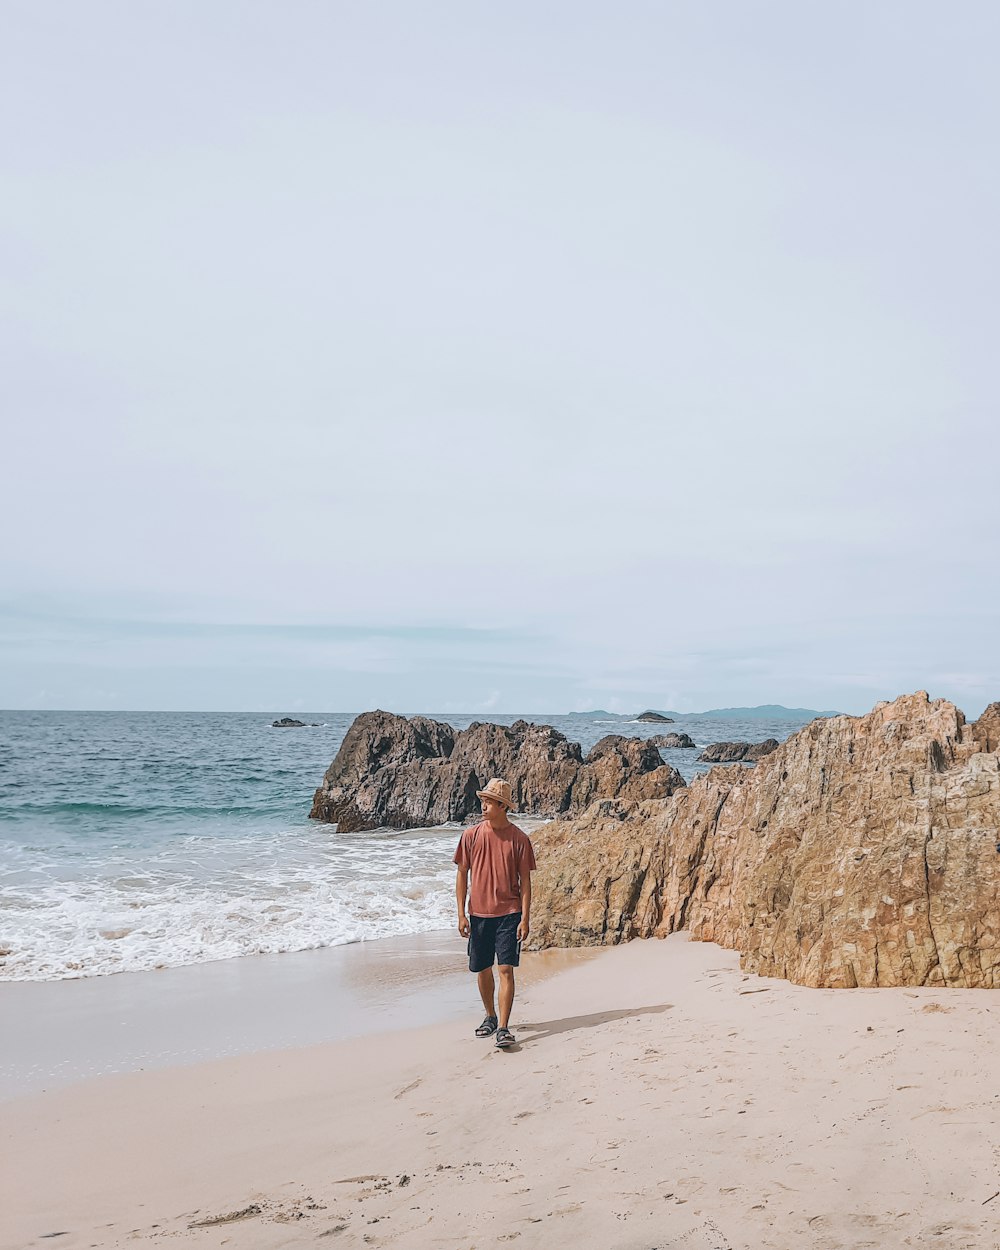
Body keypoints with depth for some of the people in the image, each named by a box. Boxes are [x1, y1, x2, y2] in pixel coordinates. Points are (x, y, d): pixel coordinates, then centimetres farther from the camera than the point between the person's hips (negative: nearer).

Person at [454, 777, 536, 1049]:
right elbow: (462, 874, 4)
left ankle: (503, 1027, -4)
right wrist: (461, 914, -1)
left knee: (506, 969, -8)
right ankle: (490, 1017, 33)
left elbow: (525, 881, -1)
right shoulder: (471, 835, 0)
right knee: (482, 969, 13)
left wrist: (525, 918, -6)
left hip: (509, 914, -2)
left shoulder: (519, 839, -4)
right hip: (478, 914, 3)